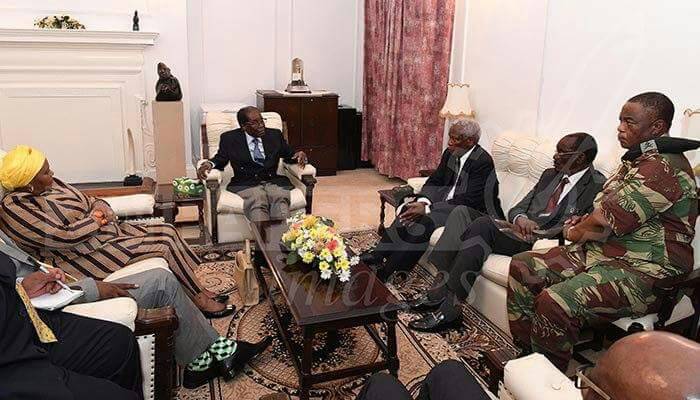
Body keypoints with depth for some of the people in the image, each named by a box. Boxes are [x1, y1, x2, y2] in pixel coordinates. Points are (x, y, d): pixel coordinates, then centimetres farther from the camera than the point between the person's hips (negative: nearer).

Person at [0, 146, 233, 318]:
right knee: (164, 245, -17)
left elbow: (86, 201, 16)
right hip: (83, 255, -9)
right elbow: (61, 237, -24)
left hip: (104, 230, 9)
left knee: (167, 230, -3)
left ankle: (197, 288, 2)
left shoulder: (49, 184, 8)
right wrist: (94, 220, -11)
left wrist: (100, 207, -7)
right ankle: (199, 299, -3)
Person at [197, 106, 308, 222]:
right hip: (246, 185, -1)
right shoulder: (229, 138, 11)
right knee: (257, 202, -36)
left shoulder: (275, 135, 16)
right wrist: (209, 163, -8)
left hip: (274, 182, 2)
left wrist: (299, 155, -1)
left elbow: (288, 155, 23)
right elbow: (220, 159, 16)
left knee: (281, 199, -34)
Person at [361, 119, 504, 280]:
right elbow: (434, 181, 7)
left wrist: (427, 209, -29)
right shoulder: (450, 153, 3)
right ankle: (378, 255, -9)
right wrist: (423, 201, -16)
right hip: (447, 201, 8)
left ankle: (384, 272, -23)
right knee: (408, 211, -12)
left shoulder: (483, 162, -21)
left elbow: (468, 200, -26)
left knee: (426, 221, -29)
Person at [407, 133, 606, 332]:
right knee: (462, 211, -12)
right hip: (519, 231, 8)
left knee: (483, 224, -30)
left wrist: (535, 231, -19)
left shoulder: (597, 185, -2)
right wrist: (520, 218, -5)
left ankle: (449, 309, -27)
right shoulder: (550, 175, 21)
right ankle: (441, 286, -21)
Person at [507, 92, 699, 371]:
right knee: (523, 266, 1)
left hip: (642, 274, -10)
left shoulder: (662, 168, -19)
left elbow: (602, 225, -22)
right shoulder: (639, 159, 15)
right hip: (602, 254, 11)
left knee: (554, 302, -31)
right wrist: (582, 223, 3)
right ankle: (524, 356, 5)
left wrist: (574, 232, -1)